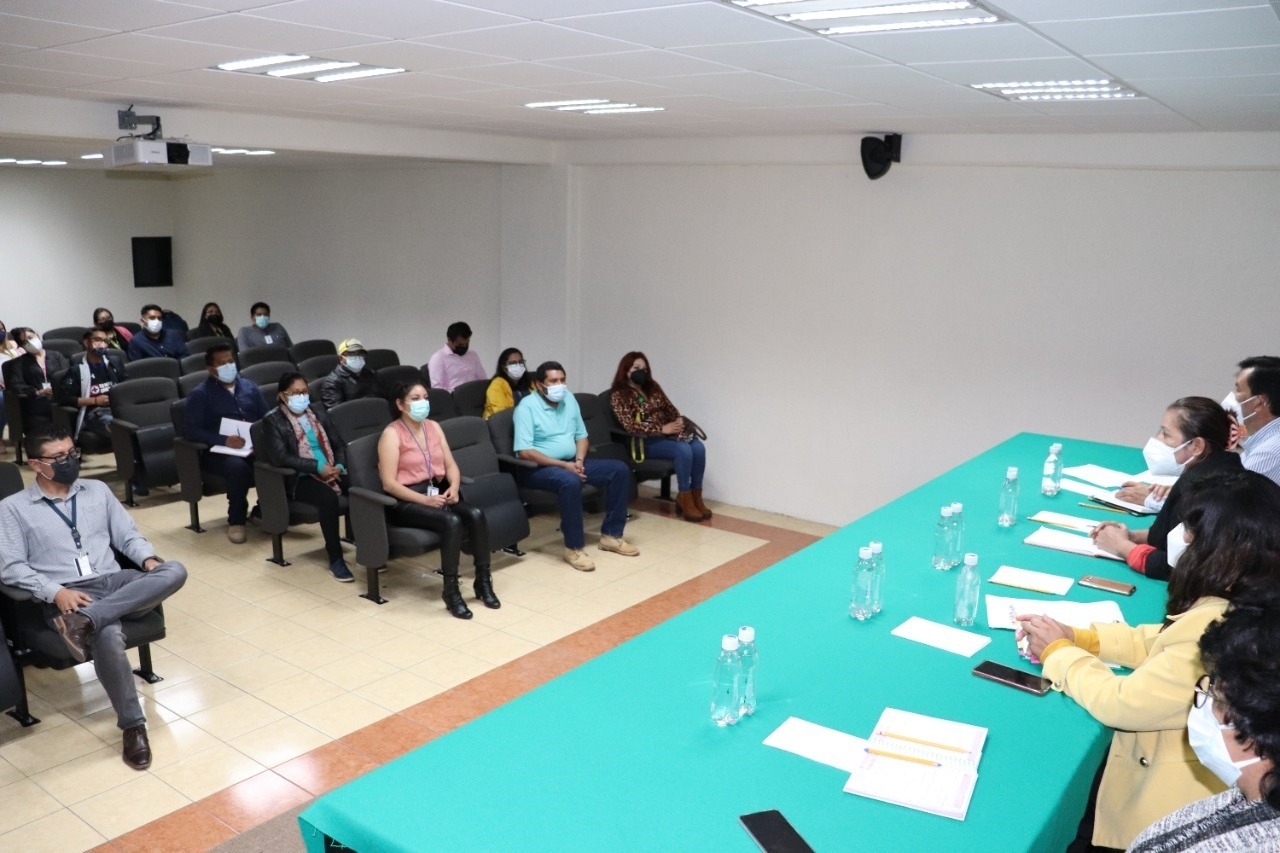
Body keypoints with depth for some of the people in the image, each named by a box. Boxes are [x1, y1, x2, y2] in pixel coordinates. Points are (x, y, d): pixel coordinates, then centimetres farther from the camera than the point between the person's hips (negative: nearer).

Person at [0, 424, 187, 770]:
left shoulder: (98, 490, 18)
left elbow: (128, 535, 16)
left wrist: (149, 559, -7)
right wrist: (56, 592, -18)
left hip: (114, 583, 4)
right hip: (66, 595, -4)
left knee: (174, 571, -27)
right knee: (108, 636, -37)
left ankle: (86, 620, -35)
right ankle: (133, 725, -21)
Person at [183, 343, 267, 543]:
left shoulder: (249, 387, 17)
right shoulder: (200, 394, 4)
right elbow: (193, 430, -7)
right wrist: (225, 441, -21)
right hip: (219, 451, -4)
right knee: (238, 467, -38)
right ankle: (236, 520, -16)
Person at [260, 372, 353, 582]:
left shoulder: (317, 415, 19)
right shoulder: (273, 420, 1)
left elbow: (339, 444, 15)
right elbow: (280, 457, -12)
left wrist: (339, 466, -7)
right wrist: (317, 467, -18)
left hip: (331, 471, 5)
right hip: (299, 478, -5)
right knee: (329, 497, -36)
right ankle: (335, 559, -26)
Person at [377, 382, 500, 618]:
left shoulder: (433, 427, 14)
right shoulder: (392, 434, -7)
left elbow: (451, 465, 12)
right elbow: (389, 483, -14)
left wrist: (454, 487, -10)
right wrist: (424, 499, -24)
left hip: (438, 492, 6)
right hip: (406, 500, -6)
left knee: (475, 514, -22)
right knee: (452, 522, -33)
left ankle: (483, 581, -12)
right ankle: (451, 590, -24)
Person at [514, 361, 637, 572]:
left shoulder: (569, 399, 8)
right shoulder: (527, 407, -14)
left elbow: (581, 435, 13)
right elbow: (524, 452, -21)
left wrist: (579, 460, -8)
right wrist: (563, 465, -23)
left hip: (571, 462, 8)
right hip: (538, 468, -8)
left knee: (619, 469, -4)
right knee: (570, 482, -39)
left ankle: (610, 535, 1)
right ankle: (574, 548, -26)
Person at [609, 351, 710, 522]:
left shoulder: (653, 387, 15)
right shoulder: (618, 395, -5)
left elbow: (671, 409, 17)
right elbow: (630, 425, -16)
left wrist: (679, 421, -7)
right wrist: (662, 429, -22)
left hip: (668, 432, 6)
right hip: (645, 440, -6)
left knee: (698, 447, -22)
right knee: (683, 450, -31)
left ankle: (696, 498, -12)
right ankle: (685, 501, -19)